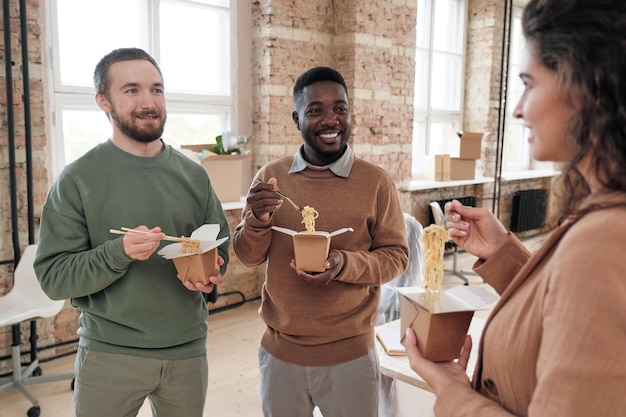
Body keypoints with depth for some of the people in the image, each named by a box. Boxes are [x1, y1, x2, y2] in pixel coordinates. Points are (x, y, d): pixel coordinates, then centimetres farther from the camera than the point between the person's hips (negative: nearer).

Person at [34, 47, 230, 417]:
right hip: (109, 354, -3)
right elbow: (53, 277, -11)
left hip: (188, 347, 3)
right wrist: (119, 252, -28)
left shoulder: (194, 175, 1)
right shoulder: (78, 179, -8)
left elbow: (220, 245, 8)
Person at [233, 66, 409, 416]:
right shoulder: (271, 176, -1)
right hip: (280, 352, 3)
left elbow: (396, 256, -5)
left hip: (350, 355, -2)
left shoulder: (377, 182, -9)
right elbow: (248, 256, 3)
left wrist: (345, 264, -23)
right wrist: (258, 219, -18)